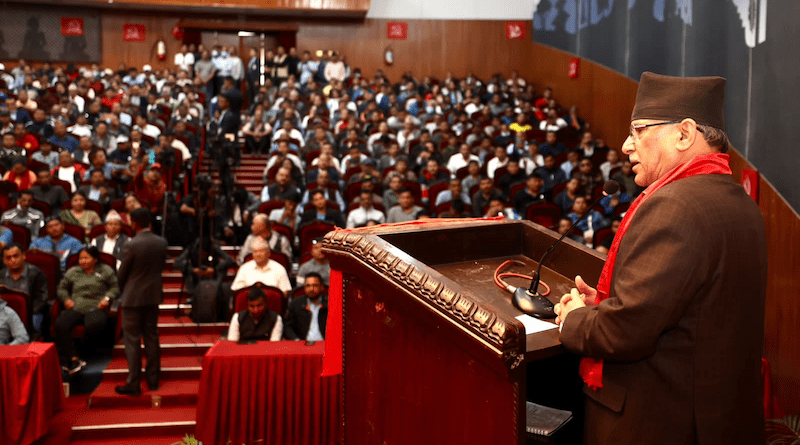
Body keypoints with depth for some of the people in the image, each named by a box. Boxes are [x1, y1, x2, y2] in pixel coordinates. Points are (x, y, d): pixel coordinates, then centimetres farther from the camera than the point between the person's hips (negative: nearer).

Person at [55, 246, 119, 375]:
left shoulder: (105, 271, 15)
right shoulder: (73, 272, 24)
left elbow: (115, 287, 12)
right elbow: (62, 288, 25)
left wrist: (107, 298, -6)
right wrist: (66, 299, 5)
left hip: (96, 309, -3)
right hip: (75, 308, 3)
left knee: (94, 325, -38)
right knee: (61, 324, -31)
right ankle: (74, 359, -32)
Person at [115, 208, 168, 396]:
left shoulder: (132, 245, -18)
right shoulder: (162, 243, -2)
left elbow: (122, 273, -9)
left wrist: (123, 290, 10)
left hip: (133, 297, -5)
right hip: (154, 295, 5)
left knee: (132, 340, 1)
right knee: (151, 337, 14)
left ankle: (133, 384, 4)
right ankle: (153, 379, 20)